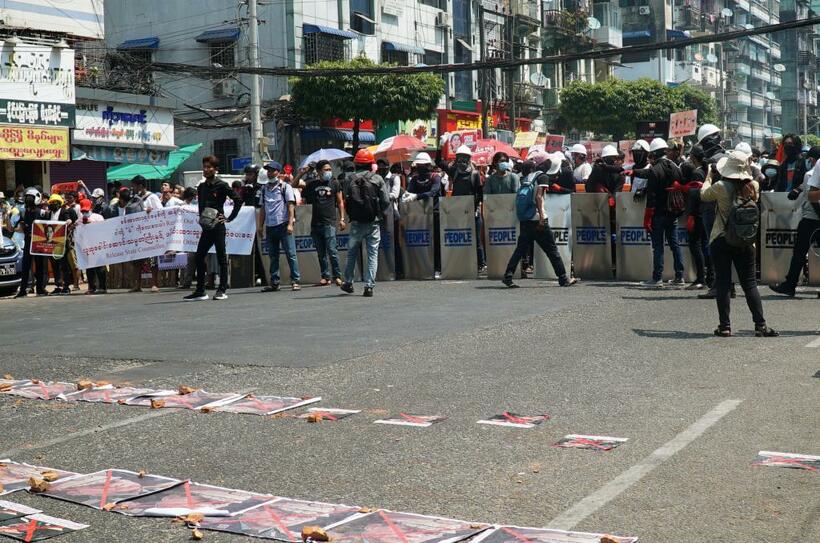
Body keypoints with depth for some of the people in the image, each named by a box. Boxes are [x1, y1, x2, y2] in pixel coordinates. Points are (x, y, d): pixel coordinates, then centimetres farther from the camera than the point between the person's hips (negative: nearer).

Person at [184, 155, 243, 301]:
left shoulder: (221, 185, -6)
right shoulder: (201, 187, 12)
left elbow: (238, 200, -8)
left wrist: (230, 218, -8)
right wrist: (201, 218, 13)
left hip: (218, 226, -7)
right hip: (206, 227, 7)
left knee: (221, 257, 0)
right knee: (199, 257, 4)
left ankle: (222, 290, 5)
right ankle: (200, 291, 10)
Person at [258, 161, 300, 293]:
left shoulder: (285, 187, 1)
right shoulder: (264, 189, 15)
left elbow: (291, 206, -5)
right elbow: (263, 209, 18)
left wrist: (290, 224, -14)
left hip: (283, 225, -5)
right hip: (270, 226, 5)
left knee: (290, 254, -6)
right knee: (273, 256, 7)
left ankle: (295, 281, -5)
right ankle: (274, 282, 11)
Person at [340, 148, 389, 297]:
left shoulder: (352, 179, -2)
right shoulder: (378, 179, -3)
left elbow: (347, 201, -2)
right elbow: (386, 201, -5)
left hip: (357, 222, 1)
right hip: (373, 222, -1)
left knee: (352, 253, 15)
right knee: (372, 254, 3)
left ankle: (348, 283, 20)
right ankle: (369, 286, -2)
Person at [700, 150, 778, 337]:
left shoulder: (721, 187, -15)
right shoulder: (753, 187, -4)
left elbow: (704, 195, 4)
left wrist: (709, 176, 21)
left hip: (721, 241, -3)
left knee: (723, 283, 4)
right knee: (750, 283, 8)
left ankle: (725, 326, 3)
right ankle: (760, 325, 4)